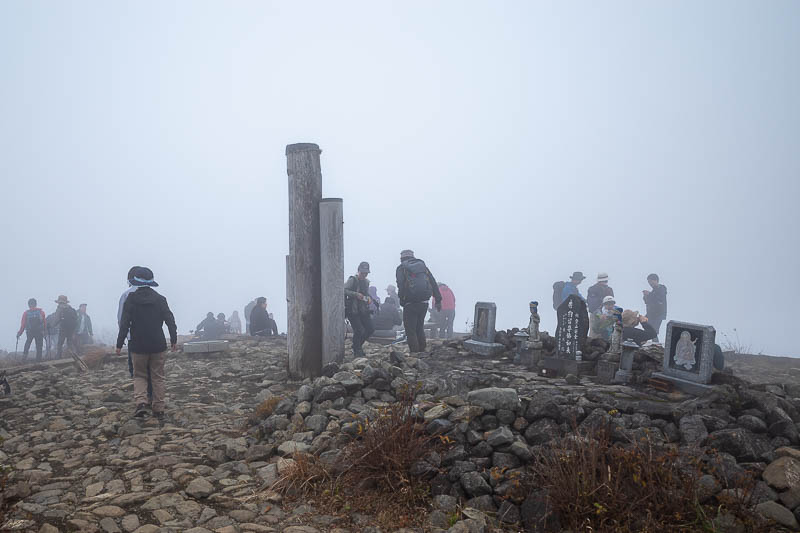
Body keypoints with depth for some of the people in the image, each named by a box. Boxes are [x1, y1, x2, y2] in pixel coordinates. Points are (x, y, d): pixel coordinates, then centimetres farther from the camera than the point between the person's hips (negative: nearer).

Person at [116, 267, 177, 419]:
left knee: (139, 375, 13)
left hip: (138, 346, -1)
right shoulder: (160, 299, 0)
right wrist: (174, 340, 9)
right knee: (158, 377, 9)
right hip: (158, 346, 1)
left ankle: (140, 402, -9)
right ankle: (158, 409, 10)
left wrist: (119, 344, 1)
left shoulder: (130, 299, -4)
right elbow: (170, 321, 0)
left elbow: (124, 324, -5)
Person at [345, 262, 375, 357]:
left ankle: (358, 346, 27)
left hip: (363, 310, 7)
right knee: (359, 331, -12)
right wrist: (356, 294, -28)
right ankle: (357, 351, 8)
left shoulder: (366, 282, 14)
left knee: (370, 329, 6)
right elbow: (344, 290, -20)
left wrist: (368, 298, 3)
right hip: (353, 311, -7)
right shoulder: (352, 280, -9)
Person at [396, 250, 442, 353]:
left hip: (410, 304, -5)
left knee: (410, 330, 2)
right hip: (424, 303, 5)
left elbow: (401, 286, -12)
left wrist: (402, 300, -7)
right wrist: (438, 300, 11)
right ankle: (422, 352, 19)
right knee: (420, 329, 18)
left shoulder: (401, 268, 4)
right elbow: (433, 283, 11)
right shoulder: (423, 265, 16)